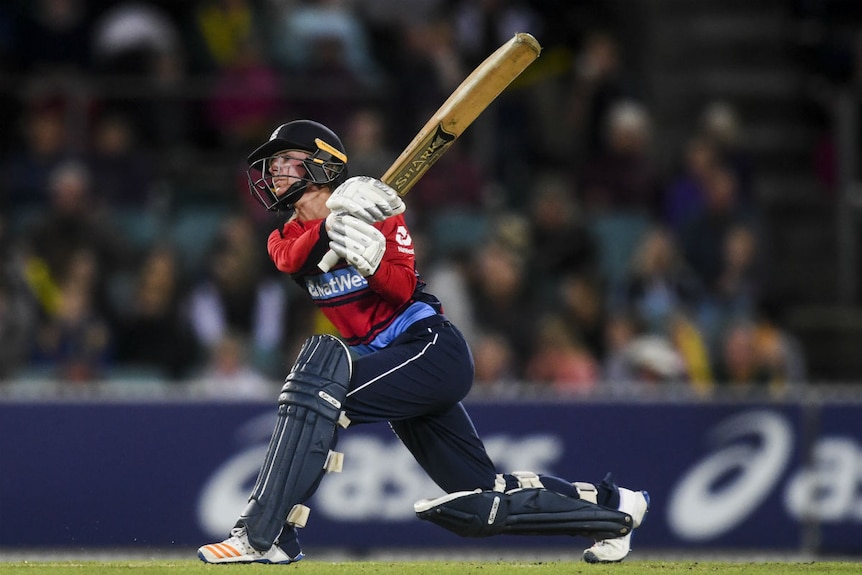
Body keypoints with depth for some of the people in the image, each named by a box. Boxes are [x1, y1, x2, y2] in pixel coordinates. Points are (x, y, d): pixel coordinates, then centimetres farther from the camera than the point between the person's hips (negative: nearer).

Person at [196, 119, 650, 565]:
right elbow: (291, 261, -14)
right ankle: (610, 506, 28)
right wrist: (330, 226, -32)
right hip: (388, 360, 8)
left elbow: (402, 290, -14)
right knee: (480, 503, 9)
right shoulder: (285, 238, 11)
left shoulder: (377, 211, -3)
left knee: (322, 375, -30)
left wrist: (372, 263, -35)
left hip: (433, 349, -8)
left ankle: (262, 536, -34)